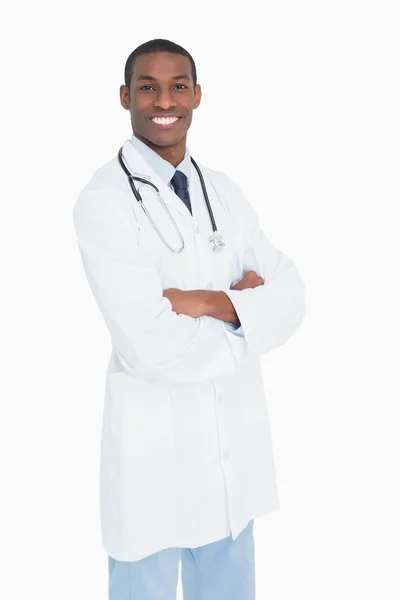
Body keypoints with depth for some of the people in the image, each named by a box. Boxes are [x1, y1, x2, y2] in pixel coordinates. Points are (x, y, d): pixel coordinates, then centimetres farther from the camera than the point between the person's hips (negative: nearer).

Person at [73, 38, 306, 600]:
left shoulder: (224, 192, 5)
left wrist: (214, 303, -18)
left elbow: (290, 295, -1)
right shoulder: (103, 201, -14)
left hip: (235, 439, 6)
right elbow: (152, 344, -22)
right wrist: (245, 305, -10)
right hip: (155, 445, -5)